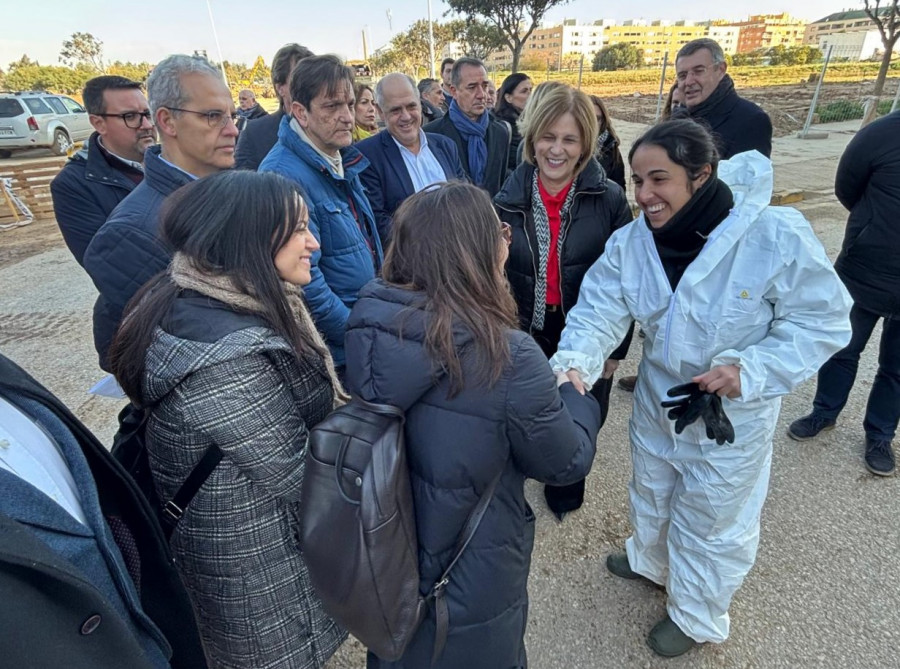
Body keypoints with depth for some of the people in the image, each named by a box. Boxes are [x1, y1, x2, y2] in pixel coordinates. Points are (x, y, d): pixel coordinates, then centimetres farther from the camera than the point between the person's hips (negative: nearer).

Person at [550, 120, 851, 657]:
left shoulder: (776, 235, -27)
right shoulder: (632, 240, -13)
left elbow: (823, 320, -18)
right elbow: (600, 309, -19)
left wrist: (752, 370, -31)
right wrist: (576, 363, -38)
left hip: (731, 417, -4)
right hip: (656, 402, 5)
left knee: (711, 523, 19)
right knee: (651, 494, 30)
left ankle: (697, 616, 49)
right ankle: (650, 560, 64)